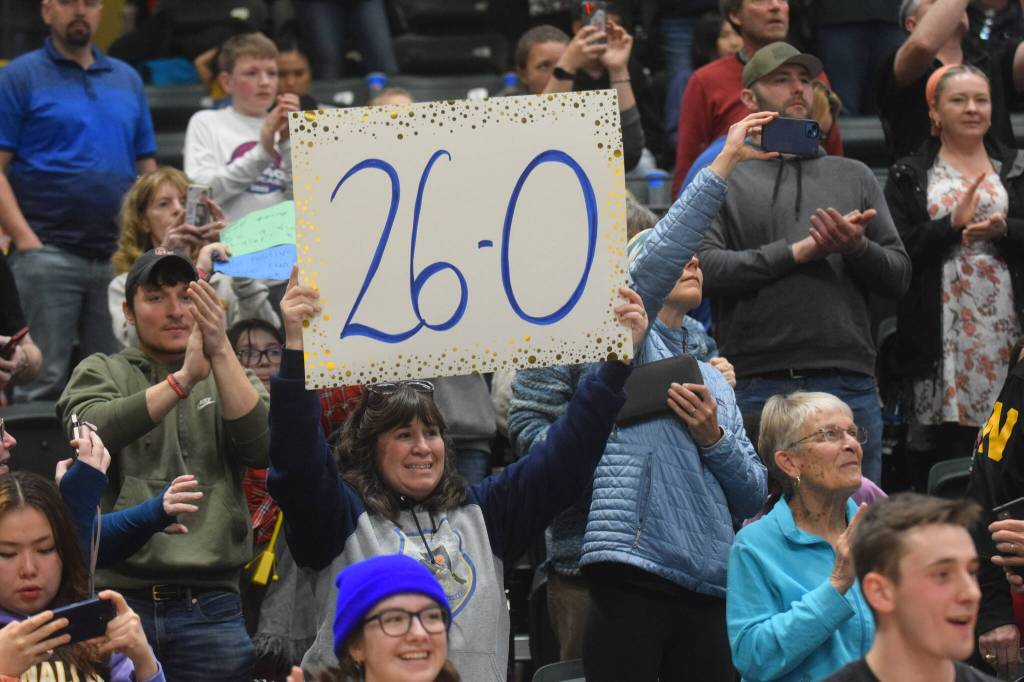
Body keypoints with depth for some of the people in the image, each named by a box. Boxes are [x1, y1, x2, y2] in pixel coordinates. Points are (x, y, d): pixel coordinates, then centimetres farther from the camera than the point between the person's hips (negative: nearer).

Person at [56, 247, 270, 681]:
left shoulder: (231, 380, 14)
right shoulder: (100, 373, 10)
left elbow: (262, 448, -5)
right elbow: (89, 431, -12)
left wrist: (220, 352, -16)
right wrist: (184, 378, -22)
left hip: (209, 608, 2)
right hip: (119, 598, -1)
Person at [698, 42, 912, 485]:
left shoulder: (854, 177, 19)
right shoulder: (724, 180, 8)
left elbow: (899, 274, 13)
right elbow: (703, 266, -7)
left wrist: (857, 248, -9)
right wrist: (798, 252, -10)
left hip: (849, 385, 3)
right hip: (757, 387, -3)